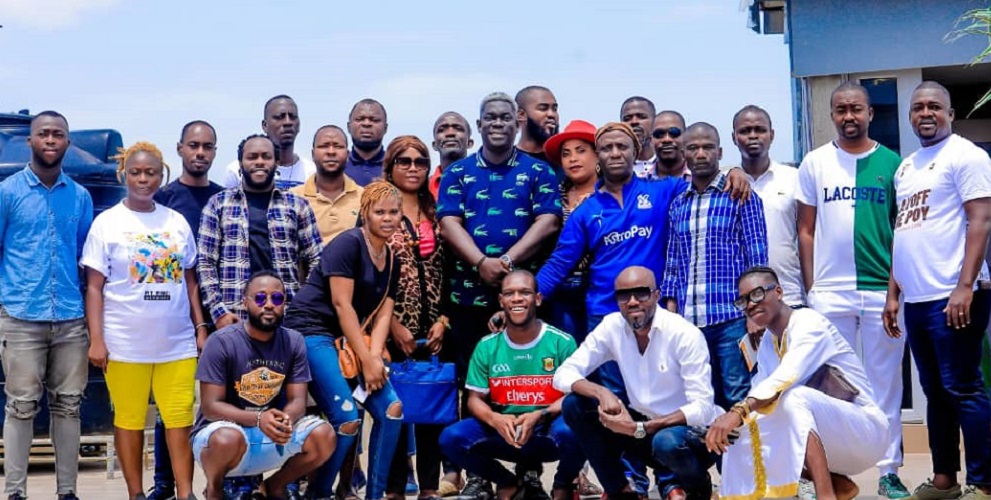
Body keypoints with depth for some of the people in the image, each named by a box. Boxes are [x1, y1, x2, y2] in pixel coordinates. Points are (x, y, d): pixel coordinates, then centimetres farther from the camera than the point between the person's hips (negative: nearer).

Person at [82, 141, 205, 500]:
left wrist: (200, 328, 8)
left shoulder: (177, 222, 10)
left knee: (180, 419, 0)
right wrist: (96, 340, -8)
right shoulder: (107, 223, 1)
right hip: (125, 342, -2)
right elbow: (94, 287, -1)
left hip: (177, 340, 2)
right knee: (129, 419, 5)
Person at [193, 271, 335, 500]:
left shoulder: (294, 342, -3)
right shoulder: (221, 342, -15)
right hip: (222, 428, -4)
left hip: (272, 435, 4)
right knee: (229, 439, -39)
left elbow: (297, 400, -5)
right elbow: (210, 407, -17)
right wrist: (258, 419, -34)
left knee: (324, 436, -20)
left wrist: (286, 420, -31)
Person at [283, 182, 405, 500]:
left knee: (392, 409, -3)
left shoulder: (391, 260, 11)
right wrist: (366, 360, -16)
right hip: (313, 332, -8)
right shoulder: (348, 244, -13)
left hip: (351, 338, 8)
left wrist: (374, 357, -10)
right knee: (348, 420, -18)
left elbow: (383, 314, 7)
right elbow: (342, 305, -17)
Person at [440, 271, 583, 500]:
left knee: (570, 432, -37)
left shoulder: (562, 342, -7)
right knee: (452, 438, -21)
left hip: (549, 432, -3)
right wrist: (494, 419, -20)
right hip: (503, 432, 3)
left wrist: (540, 416, -26)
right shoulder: (487, 346, 2)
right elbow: (475, 399, 3)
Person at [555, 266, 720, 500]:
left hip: (689, 431, -5)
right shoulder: (612, 326, -6)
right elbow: (564, 374, -7)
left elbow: (703, 407, -22)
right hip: (640, 426, 5)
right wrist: (602, 392, -29)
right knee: (574, 404, -14)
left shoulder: (685, 335, -19)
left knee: (667, 442, -39)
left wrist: (640, 428, -30)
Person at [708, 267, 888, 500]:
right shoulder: (767, 345, 10)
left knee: (794, 397, -33)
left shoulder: (809, 322, -15)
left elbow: (787, 378, -33)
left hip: (866, 428, -8)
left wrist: (738, 411, -45)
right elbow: (757, 396, -3)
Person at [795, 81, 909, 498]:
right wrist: (810, 287, 2)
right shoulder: (815, 163, 6)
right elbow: (806, 230, 7)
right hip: (830, 292, 0)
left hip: (883, 290, 0)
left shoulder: (891, 162, 4)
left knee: (886, 383, 5)